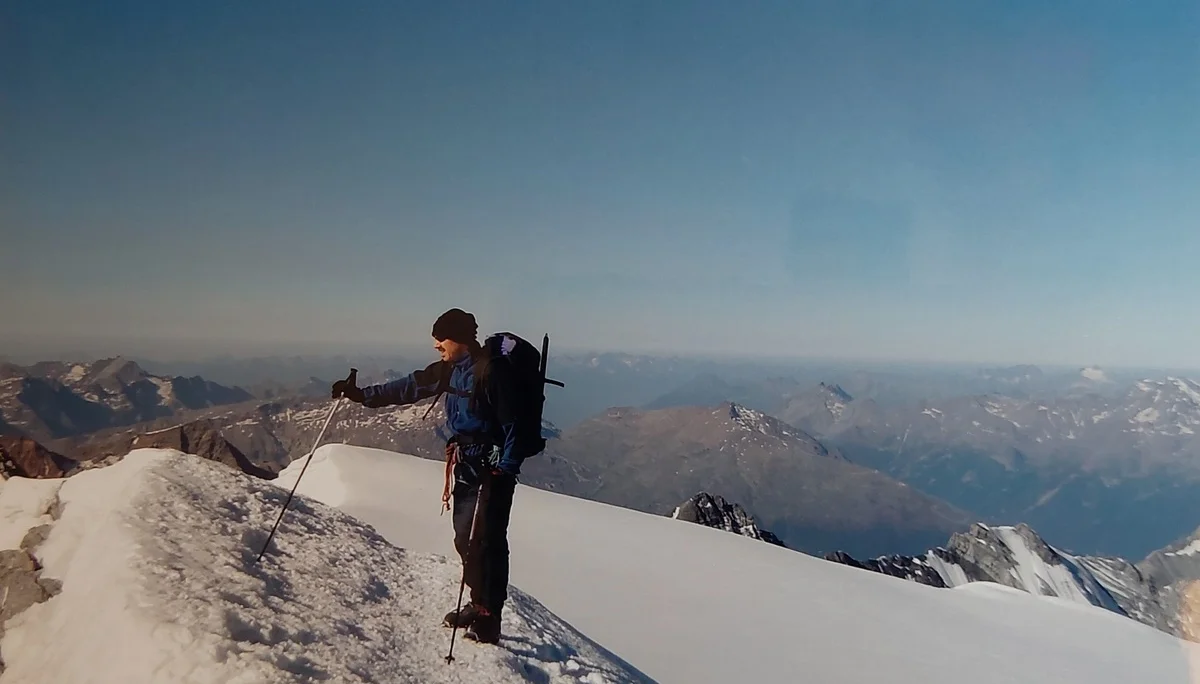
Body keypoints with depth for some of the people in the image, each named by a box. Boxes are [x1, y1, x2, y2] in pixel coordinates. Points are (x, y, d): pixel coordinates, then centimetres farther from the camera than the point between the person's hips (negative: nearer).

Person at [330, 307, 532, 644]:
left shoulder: (491, 370, -16)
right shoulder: (450, 369, 9)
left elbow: (512, 424, -18)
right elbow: (410, 386, 17)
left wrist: (506, 469, -22)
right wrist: (362, 395, 16)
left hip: (491, 468, -9)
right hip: (465, 464, 9)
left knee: (487, 540, -7)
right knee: (465, 538, 13)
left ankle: (489, 618, 0)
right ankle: (478, 604, 26)